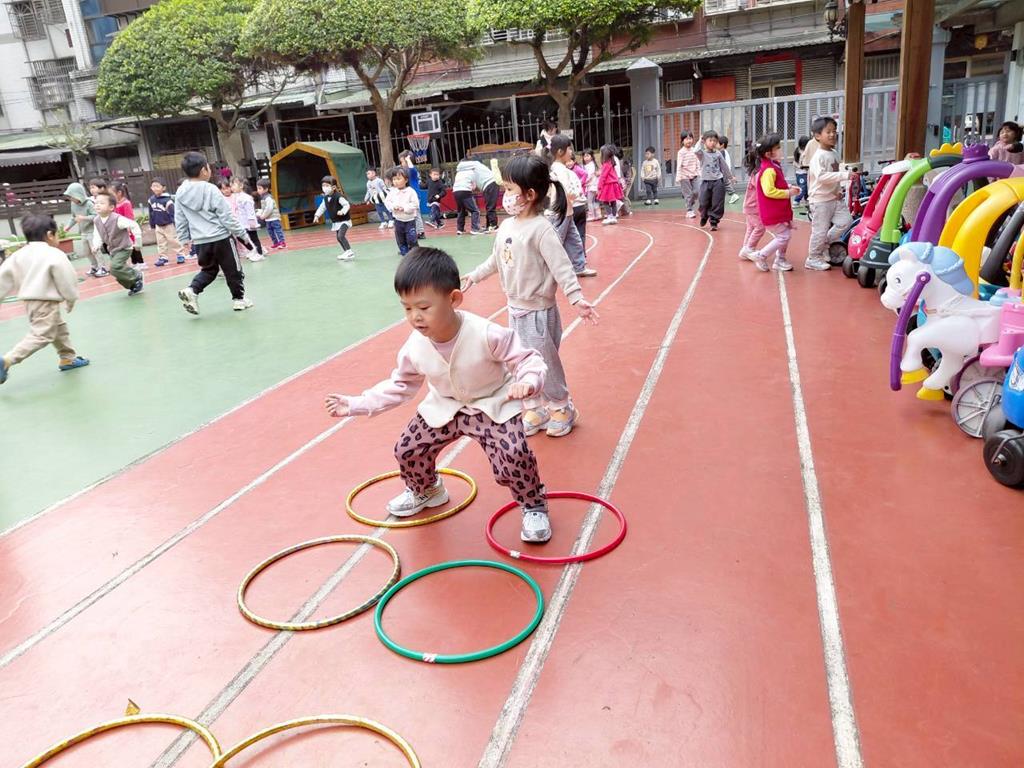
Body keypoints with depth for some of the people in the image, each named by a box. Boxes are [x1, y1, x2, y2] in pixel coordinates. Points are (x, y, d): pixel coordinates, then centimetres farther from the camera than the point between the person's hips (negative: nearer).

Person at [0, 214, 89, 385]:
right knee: (41, 335, -8)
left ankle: (67, 358, 32)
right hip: (46, 302, -9)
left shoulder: (19, 254, 9)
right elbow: (66, 280, -9)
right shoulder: (55, 255, -13)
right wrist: (71, 299, 5)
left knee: (59, 328, 22)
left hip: (30, 300, 9)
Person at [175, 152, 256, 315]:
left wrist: (185, 240, 21)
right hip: (221, 238, -5)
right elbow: (227, 217, -12)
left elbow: (179, 222, 9)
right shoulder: (211, 190, -12)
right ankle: (238, 299, 19)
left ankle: (191, 290, 1)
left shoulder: (181, 193, 4)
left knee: (208, 270, 21)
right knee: (233, 270, 10)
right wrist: (243, 235, -5)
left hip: (201, 241, 5)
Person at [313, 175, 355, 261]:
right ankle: (346, 252, 27)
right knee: (338, 237, 12)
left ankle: (349, 251, -14)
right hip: (335, 221, 9)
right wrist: (317, 215, 8)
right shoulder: (326, 198, 4)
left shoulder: (338, 196, -20)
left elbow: (347, 205, -27)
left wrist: (342, 211, -43)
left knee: (340, 236, -22)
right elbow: (322, 207, 16)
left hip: (344, 220, -9)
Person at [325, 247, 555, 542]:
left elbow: (528, 360, -21)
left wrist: (527, 382, -45)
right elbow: (400, 385, 0)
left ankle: (534, 507, 9)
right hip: (444, 408, 5)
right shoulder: (414, 347, -18)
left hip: (493, 406, -4)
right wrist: (356, 405, -5)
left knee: (513, 456, -24)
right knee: (407, 449, 4)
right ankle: (425, 491, 40)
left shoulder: (488, 335, -33)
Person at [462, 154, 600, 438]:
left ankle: (562, 408, 26)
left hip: (538, 311, -7)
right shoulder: (506, 226, 3)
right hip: (515, 308, 7)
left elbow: (561, 266, -24)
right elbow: (495, 261, 17)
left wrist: (576, 298, -33)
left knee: (545, 364, 5)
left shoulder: (541, 229, -19)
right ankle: (535, 408, 33)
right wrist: (473, 276, 24)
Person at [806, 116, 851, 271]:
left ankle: (825, 244, 16)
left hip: (834, 197, 8)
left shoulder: (834, 154, 11)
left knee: (846, 219, -1)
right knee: (820, 230, -2)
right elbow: (822, 176, -28)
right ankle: (813, 258, 13)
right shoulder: (819, 156, -16)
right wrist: (845, 175, -31)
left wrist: (839, 191, 11)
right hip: (820, 200, -8)